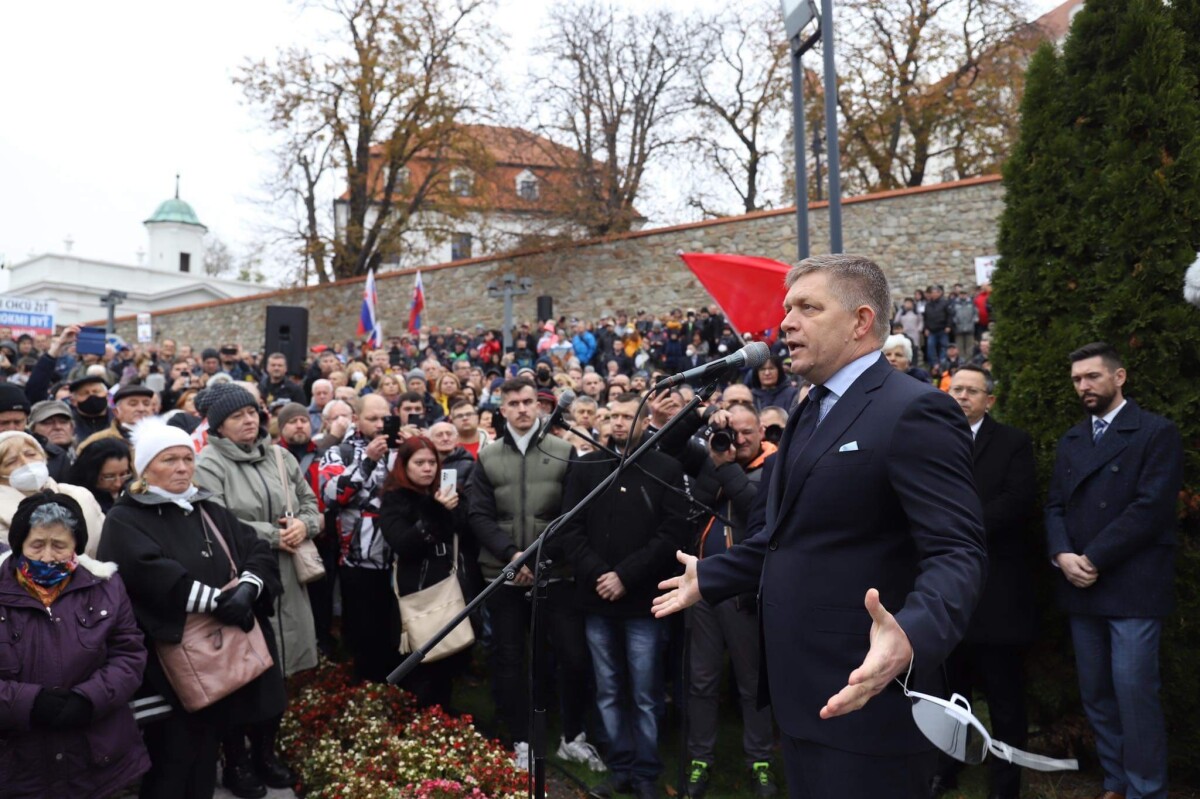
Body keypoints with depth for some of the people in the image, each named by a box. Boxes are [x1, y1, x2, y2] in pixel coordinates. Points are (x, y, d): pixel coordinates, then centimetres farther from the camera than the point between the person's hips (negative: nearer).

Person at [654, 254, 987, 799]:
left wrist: (911, 638, -41)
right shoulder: (809, 413, 14)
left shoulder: (915, 411, -16)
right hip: (802, 692, 9)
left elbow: (956, 554, -24)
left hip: (861, 701, -9)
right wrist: (706, 579, 25)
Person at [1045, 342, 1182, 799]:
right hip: (1081, 587, 6)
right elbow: (1055, 505, 11)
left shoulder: (1158, 433, -3)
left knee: (1134, 692, -8)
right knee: (1095, 693, 10)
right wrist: (1062, 555, -7)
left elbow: (1151, 507, -13)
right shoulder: (1071, 441, 16)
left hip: (1132, 587, -6)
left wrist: (1093, 559, -14)